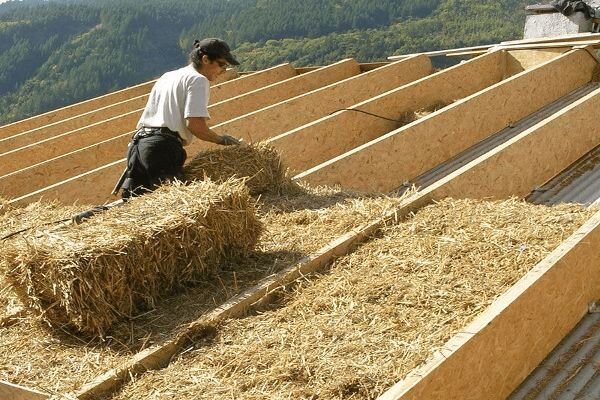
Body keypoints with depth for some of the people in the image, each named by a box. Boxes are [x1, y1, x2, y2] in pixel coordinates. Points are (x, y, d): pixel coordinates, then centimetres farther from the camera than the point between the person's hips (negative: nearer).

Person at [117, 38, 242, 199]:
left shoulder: (167, 76, 27)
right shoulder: (197, 79, 1)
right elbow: (195, 124, -12)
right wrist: (221, 140, 2)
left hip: (137, 144, 9)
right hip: (163, 147, -9)